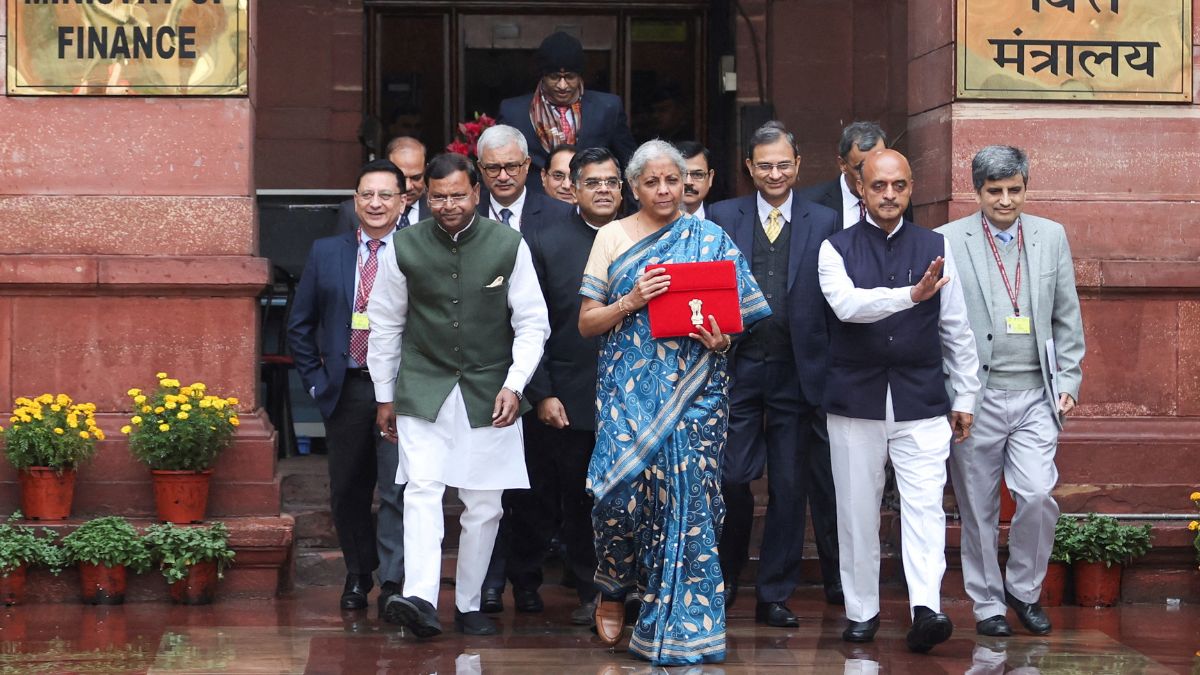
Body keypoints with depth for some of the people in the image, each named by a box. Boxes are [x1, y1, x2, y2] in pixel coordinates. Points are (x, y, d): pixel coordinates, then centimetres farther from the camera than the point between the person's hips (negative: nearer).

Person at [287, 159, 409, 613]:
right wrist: (316, 380, 5)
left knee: (398, 488, -9)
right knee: (348, 491, 11)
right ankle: (358, 576, 26)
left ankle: (393, 581, -4)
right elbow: (299, 325, 12)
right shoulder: (326, 253, 8)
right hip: (346, 389, 3)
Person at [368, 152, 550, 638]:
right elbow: (385, 325, 9)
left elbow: (532, 323, 1)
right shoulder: (407, 247, -1)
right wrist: (385, 397, 10)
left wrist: (514, 385, -10)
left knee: (484, 505, 4)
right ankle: (419, 600, -26)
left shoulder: (508, 246, -4)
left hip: (488, 393, 0)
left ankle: (468, 606, 15)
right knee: (422, 489, -16)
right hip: (423, 390, 0)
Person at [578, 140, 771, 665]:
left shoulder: (711, 239, 10)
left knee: (687, 497, -7)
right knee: (624, 488, -13)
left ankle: (683, 621, 2)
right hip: (629, 386, -1)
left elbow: (734, 312, 13)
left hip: (692, 389, 1)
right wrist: (630, 301, -10)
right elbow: (587, 323, 7)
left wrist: (722, 340, -9)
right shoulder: (612, 237, 8)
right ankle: (612, 588, 15)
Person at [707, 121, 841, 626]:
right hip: (736, 368, 0)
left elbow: (833, 300, 3)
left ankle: (774, 595, 12)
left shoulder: (824, 222, 5)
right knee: (732, 479, -3)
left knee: (789, 488, 4)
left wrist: (829, 371, -4)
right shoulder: (722, 218, 7)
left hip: (796, 372, 0)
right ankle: (721, 580, 18)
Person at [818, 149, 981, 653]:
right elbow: (846, 303, -19)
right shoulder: (836, 249, 2)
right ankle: (861, 611, 16)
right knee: (857, 511, 6)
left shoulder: (936, 248, 8)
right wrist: (910, 294, -32)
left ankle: (926, 610, -21)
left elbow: (956, 330, 11)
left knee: (925, 505, -13)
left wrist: (964, 398, 10)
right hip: (855, 401, 0)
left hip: (921, 402, 0)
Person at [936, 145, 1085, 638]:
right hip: (975, 397, -2)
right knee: (979, 508, 5)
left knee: (1038, 495, -9)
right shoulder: (948, 241, -1)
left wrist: (1068, 380, 6)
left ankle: (1024, 589, 13)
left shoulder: (1051, 237, 9)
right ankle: (988, 604, 18)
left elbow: (1067, 317, 13)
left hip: (1035, 396, 2)